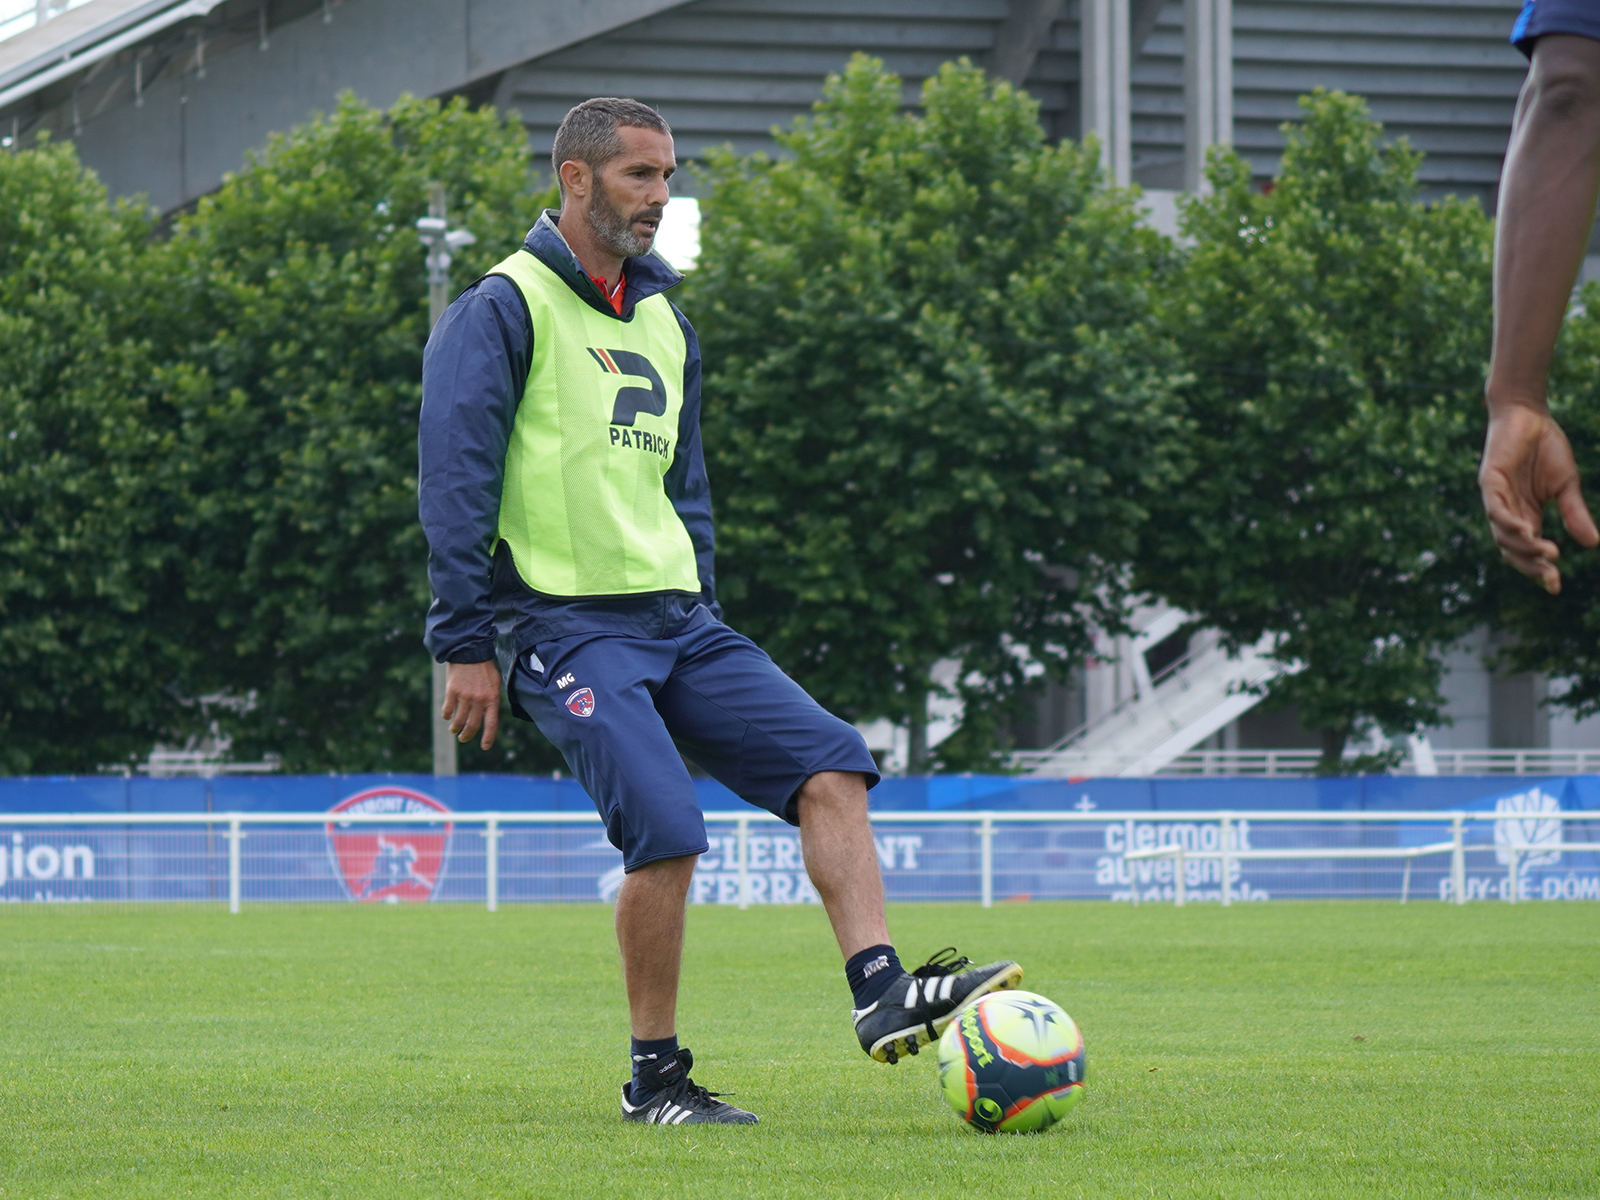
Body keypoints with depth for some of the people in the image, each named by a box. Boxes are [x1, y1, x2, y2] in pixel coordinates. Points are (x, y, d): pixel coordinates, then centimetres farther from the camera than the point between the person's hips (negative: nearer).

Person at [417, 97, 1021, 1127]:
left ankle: (881, 995, -17)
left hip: (677, 618, 8)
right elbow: (455, 481, -9)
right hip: (568, 625, -8)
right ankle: (656, 1078, -7)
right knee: (666, 830, -20)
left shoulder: (665, 326, 19)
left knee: (830, 766, -10)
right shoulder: (505, 309, -5)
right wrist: (467, 644, -13)